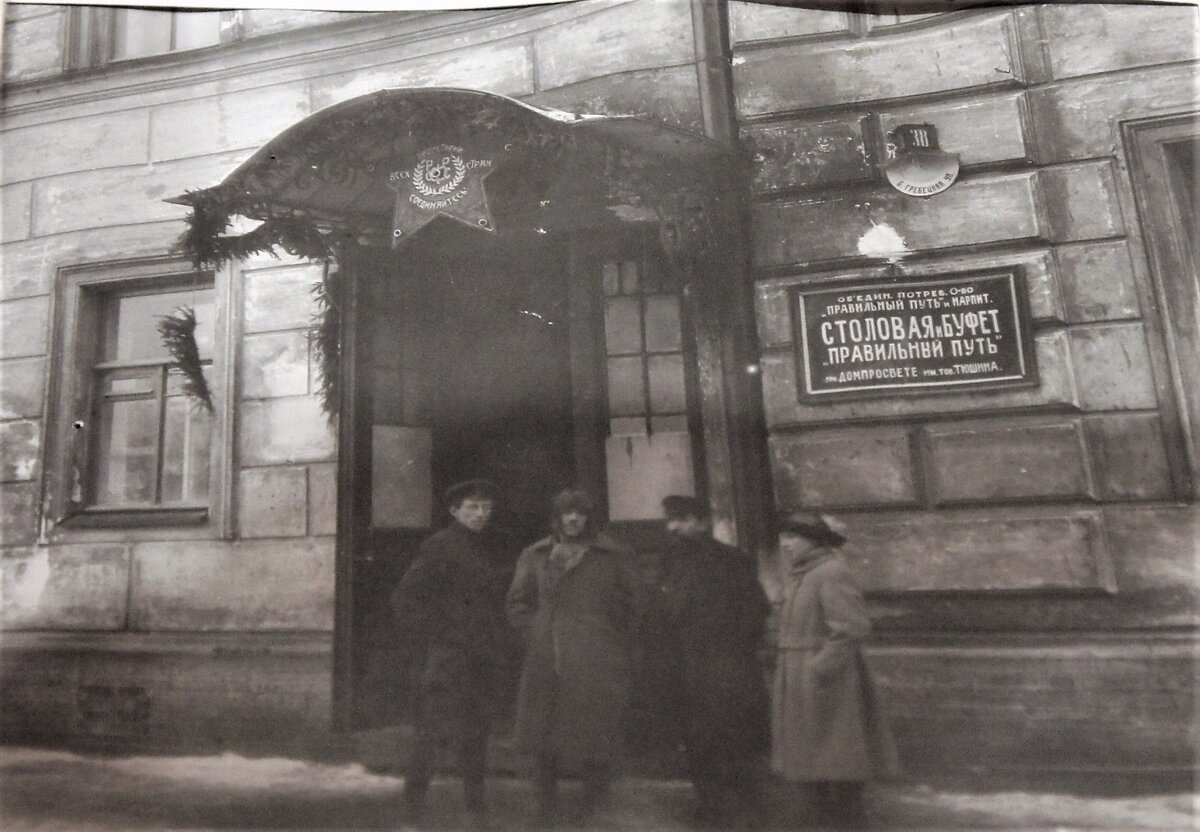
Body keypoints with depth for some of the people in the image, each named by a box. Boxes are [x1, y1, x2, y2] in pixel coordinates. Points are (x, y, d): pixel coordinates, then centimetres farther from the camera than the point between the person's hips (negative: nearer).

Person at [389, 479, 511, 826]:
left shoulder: (488, 549, 11)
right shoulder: (439, 546, -9)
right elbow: (405, 598, -11)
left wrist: (498, 647, 10)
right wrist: (432, 636, -11)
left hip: (483, 656, 7)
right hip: (448, 655, -6)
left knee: (476, 734, 14)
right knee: (431, 730, 1)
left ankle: (477, 807, 27)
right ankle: (414, 806, 18)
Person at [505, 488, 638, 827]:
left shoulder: (614, 557, 3)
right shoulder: (534, 556, 8)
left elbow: (629, 606, 7)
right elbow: (517, 603, 13)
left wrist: (612, 644, 1)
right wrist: (537, 634, 2)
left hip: (597, 665, -2)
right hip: (547, 663, 2)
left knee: (594, 738, 4)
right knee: (543, 740, 10)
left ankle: (591, 810, 27)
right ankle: (546, 812, 29)